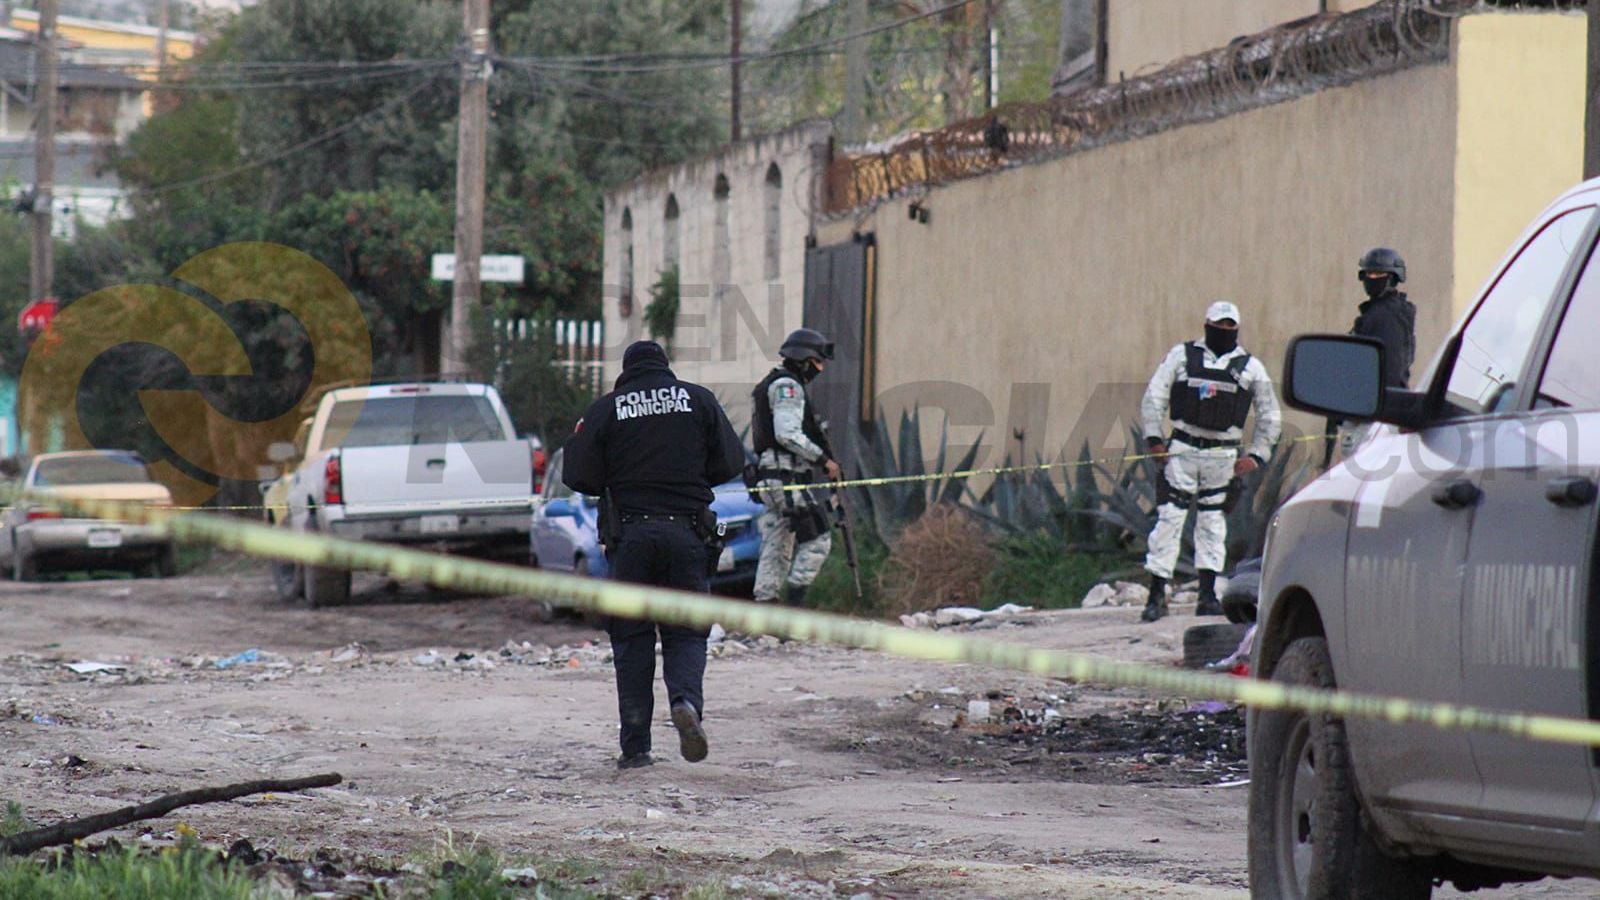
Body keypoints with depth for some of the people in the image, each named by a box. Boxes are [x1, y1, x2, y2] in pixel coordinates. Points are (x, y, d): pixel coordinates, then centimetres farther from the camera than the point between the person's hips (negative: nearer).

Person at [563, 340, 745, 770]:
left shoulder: (604, 411, 2)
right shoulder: (699, 400, 6)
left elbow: (580, 478, -1)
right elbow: (730, 464, 6)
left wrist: (577, 440, 19)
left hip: (630, 534, 0)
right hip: (686, 533, 0)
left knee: (632, 640, 6)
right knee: (685, 632, 8)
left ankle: (635, 746, 2)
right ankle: (686, 699, -22)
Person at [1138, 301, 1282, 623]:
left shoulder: (1250, 367, 10)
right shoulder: (1182, 356, 7)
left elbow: (1271, 416, 15)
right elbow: (1154, 397, 6)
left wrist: (1257, 455, 6)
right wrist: (1154, 438, -4)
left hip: (1223, 458, 1)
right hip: (1182, 451, -1)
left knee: (1212, 524, 4)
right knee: (1169, 519, -7)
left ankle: (1208, 595, 8)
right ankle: (1157, 594, -6)